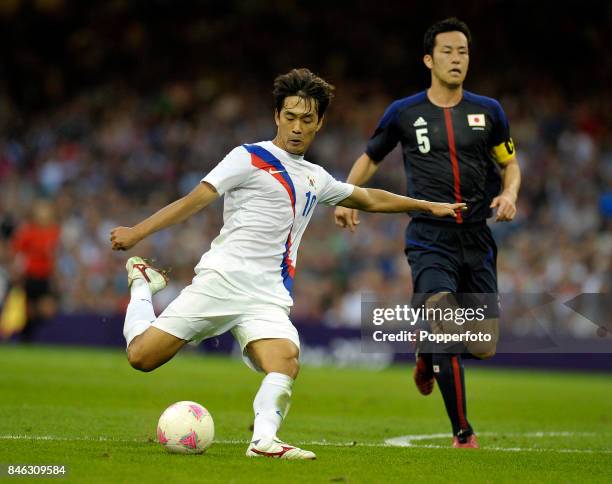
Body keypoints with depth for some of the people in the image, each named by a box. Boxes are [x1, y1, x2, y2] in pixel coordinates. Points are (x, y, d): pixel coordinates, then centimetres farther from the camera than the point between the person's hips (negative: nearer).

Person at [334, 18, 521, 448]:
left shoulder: (489, 111, 7)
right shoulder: (404, 113, 3)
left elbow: (510, 163, 17)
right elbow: (370, 158, 18)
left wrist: (509, 193, -5)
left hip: (477, 239, 3)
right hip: (429, 239, -3)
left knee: (485, 347, 0)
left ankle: (428, 351, 36)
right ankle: (463, 434, -7)